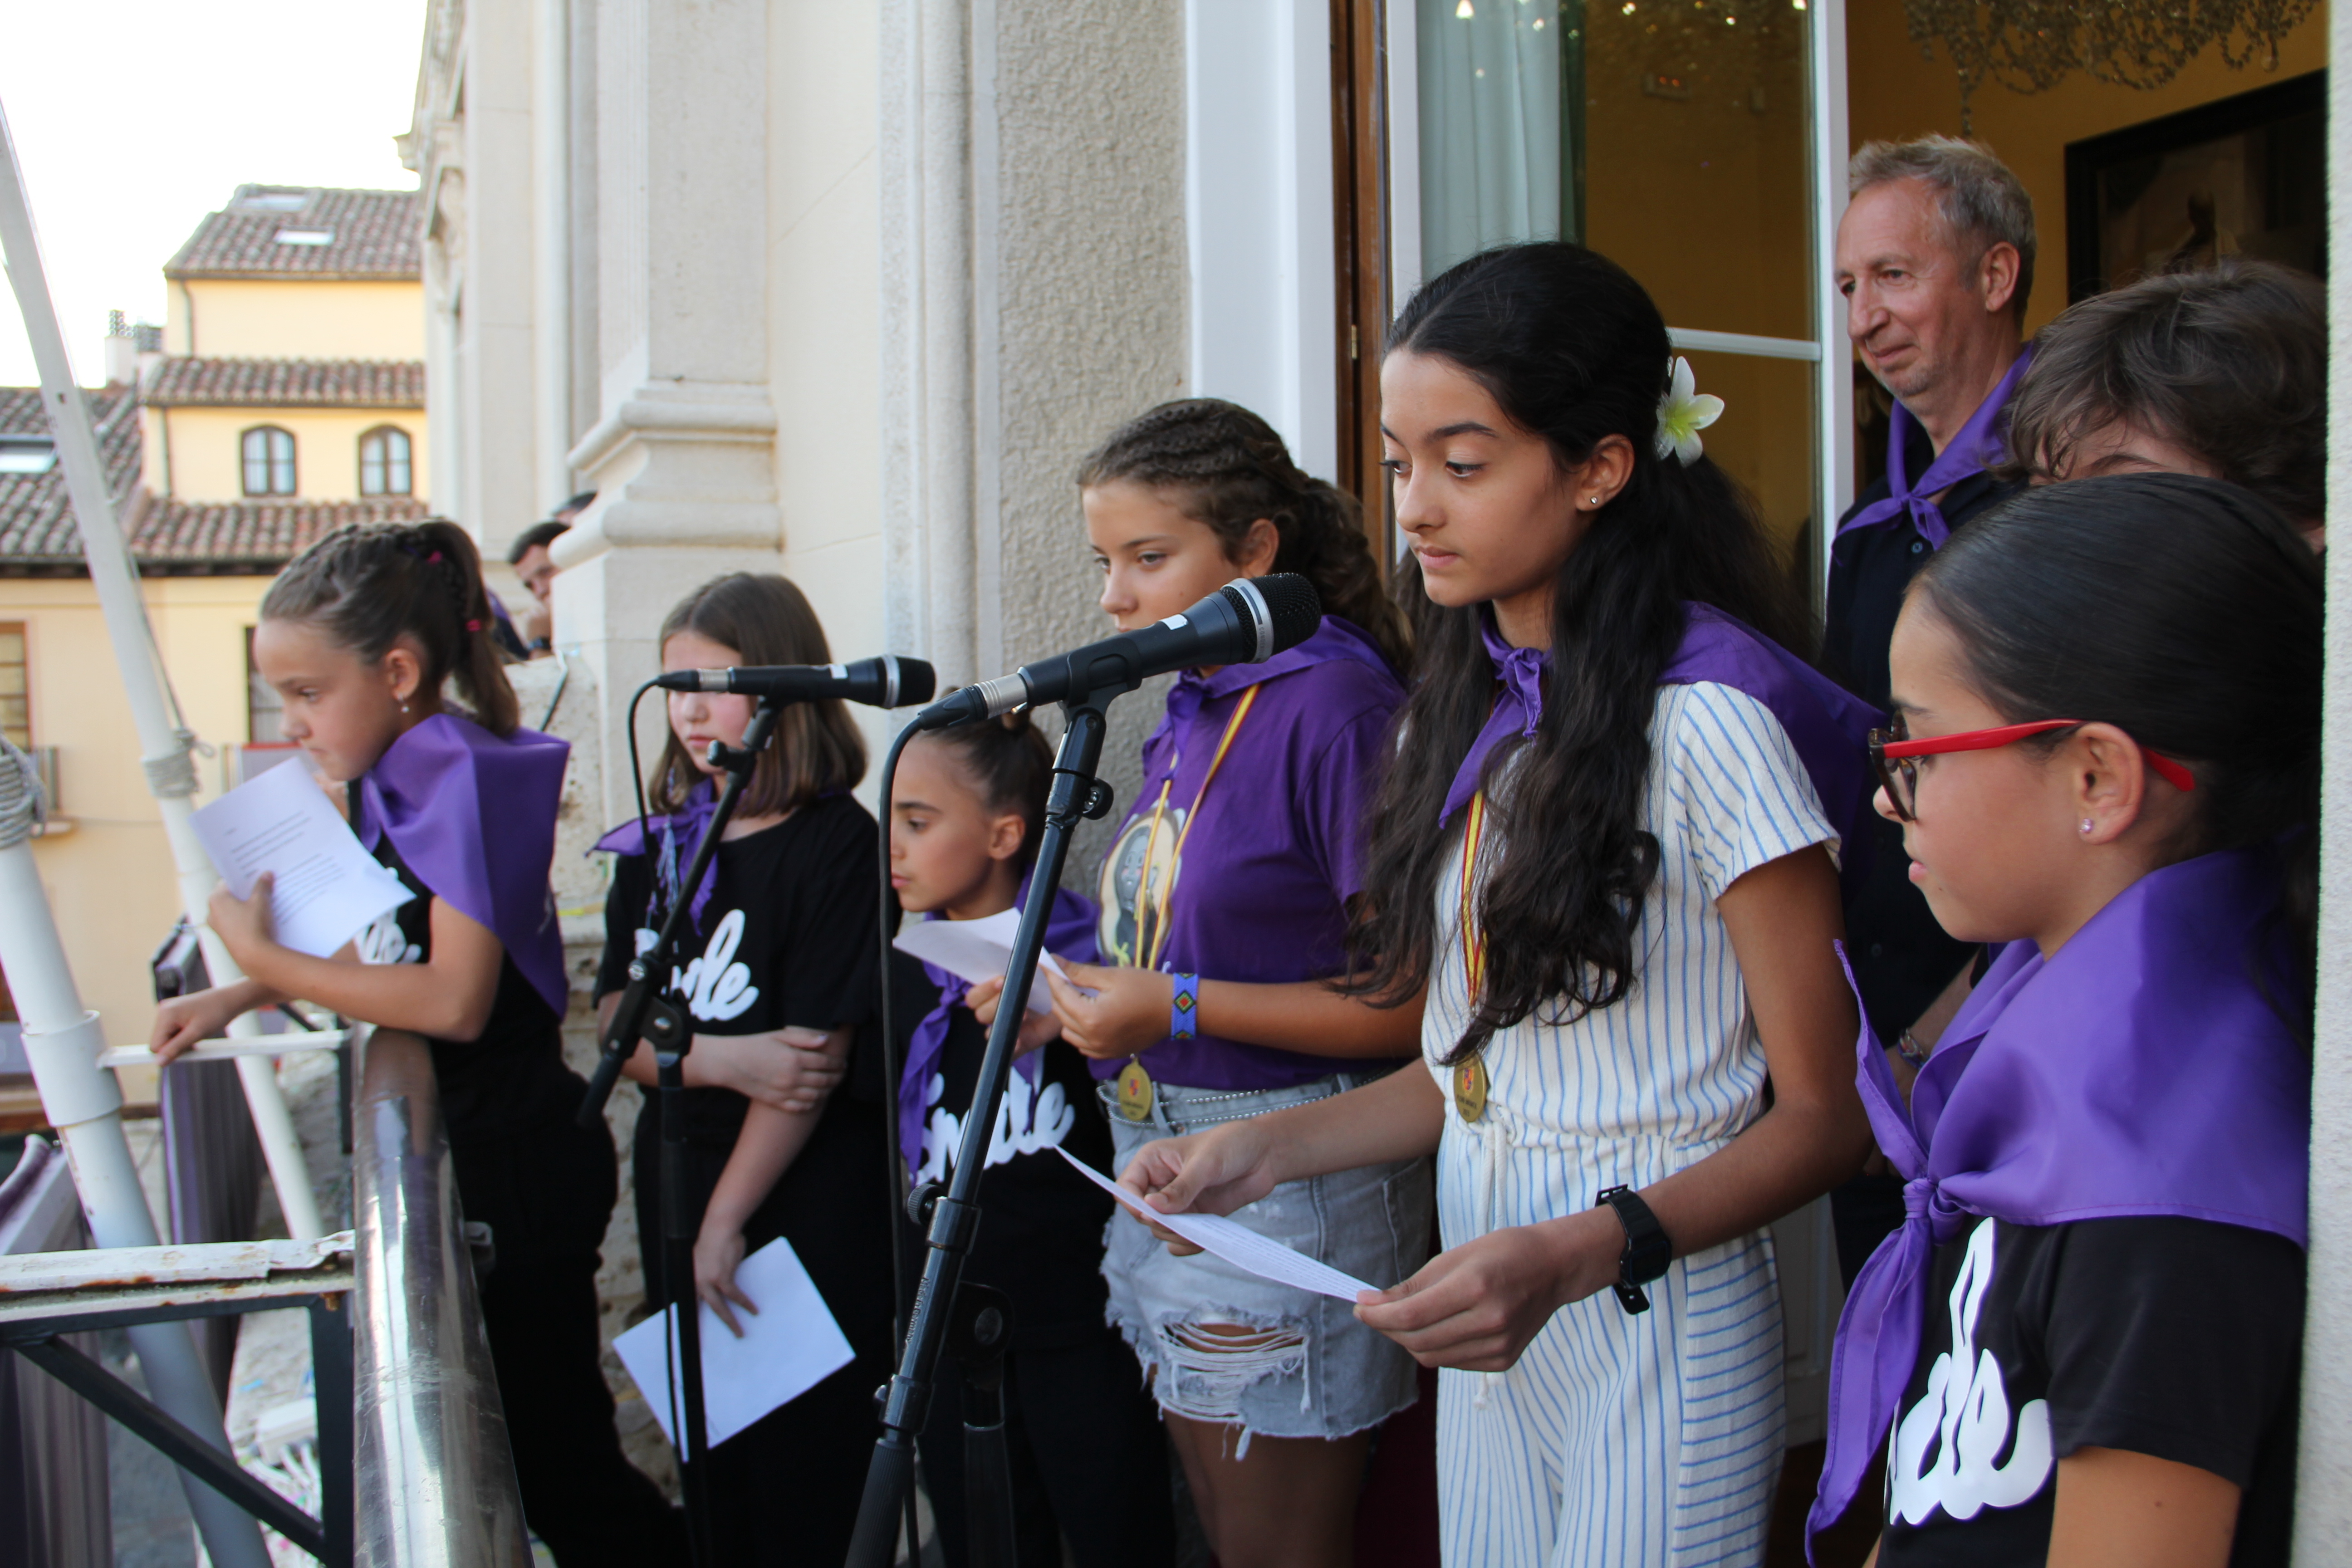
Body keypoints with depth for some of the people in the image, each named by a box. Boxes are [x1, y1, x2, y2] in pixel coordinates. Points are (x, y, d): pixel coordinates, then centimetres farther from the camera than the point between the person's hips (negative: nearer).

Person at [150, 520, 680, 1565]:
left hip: (519, 1164, -9)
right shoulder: (389, 777, 6)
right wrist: (235, 1001, 5)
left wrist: (267, 960, -18)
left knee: (553, 1450, 1)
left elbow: (454, 1000, -26)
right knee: (520, 1442, 19)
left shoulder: (464, 772, -20)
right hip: (460, 1147, 9)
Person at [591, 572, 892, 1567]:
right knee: (711, 1466, 15)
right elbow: (618, 1025, 2)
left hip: (806, 1205, -5)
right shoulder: (656, 847, 7)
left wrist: (726, 1222, -13)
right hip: (678, 1175, 6)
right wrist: (726, 1059, -18)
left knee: (805, 1476, 4)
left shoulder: (834, 843, -11)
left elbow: (816, 1052, -15)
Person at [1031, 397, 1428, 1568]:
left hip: (1291, 1187, -9)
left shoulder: (1333, 706, -16)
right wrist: (1079, 999, 2)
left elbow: (1413, 999, -21)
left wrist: (1179, 1009, -20)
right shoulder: (1190, 710, 10)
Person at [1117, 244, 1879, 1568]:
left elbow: (1826, 1111, -14)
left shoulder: (1709, 718, -16)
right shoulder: (1464, 716, 7)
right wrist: (1271, 1147, -1)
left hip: (1664, 1316, -6)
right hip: (1488, 1307, 7)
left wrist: (1580, 1255, -26)